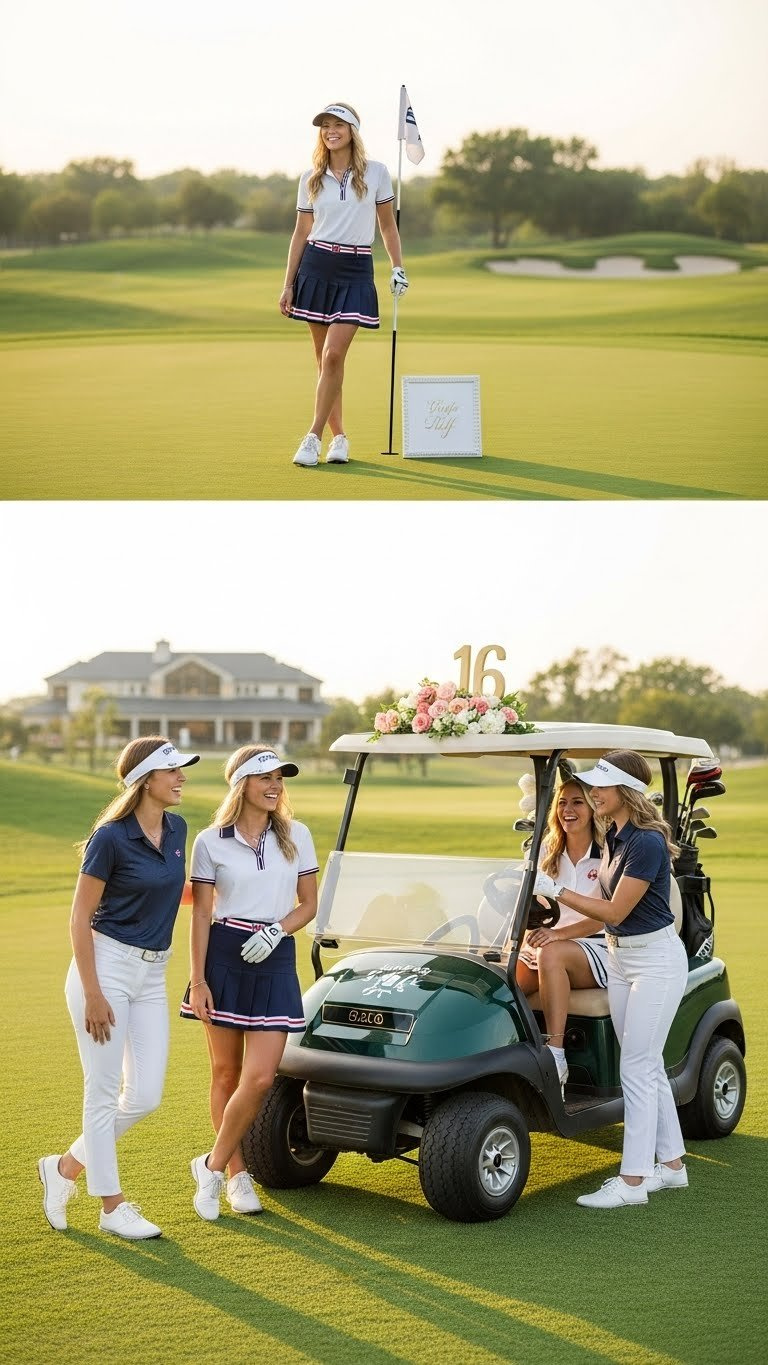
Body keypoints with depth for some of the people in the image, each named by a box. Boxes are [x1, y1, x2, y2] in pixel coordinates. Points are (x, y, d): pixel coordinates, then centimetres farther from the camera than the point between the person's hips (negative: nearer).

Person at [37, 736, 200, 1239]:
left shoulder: (177, 829, 6)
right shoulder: (111, 836, -14)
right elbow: (81, 918, -11)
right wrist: (93, 995, -14)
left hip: (153, 975, 7)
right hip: (107, 966, -7)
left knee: (145, 1096, 5)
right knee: (104, 1094, 3)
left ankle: (65, 1168, 25)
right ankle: (112, 1206, 14)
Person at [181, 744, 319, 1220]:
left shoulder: (297, 836, 5)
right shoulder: (211, 842, 0)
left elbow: (309, 904, 9)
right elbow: (201, 915, 1)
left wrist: (277, 929, -10)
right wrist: (197, 979, -5)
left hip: (275, 959, 1)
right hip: (223, 958, -1)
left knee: (259, 1077, -9)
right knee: (226, 1072, 7)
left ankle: (214, 1165, 9)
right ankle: (236, 1172, 21)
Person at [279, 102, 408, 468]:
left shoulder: (376, 173, 2)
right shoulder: (310, 179, 6)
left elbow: (387, 224, 11)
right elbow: (301, 232, 10)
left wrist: (398, 267, 5)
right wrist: (288, 284, 6)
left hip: (356, 273, -2)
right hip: (316, 268, 2)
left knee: (333, 355, -14)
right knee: (325, 359, 4)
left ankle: (314, 437, -9)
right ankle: (339, 436, 14)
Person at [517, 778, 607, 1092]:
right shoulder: (548, 853, 12)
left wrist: (559, 933, -27)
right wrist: (518, 945, -12)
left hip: (597, 949, -4)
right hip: (546, 945, 4)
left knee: (551, 954, -38)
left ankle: (555, 1055, -39)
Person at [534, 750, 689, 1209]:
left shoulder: (646, 842, -22)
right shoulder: (614, 837, 6)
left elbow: (615, 912, -21)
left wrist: (554, 889, -19)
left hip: (656, 960, -9)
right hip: (621, 958, 9)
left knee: (636, 1069, -6)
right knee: (648, 1066, 15)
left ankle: (632, 1180, 1)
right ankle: (671, 1164, 26)